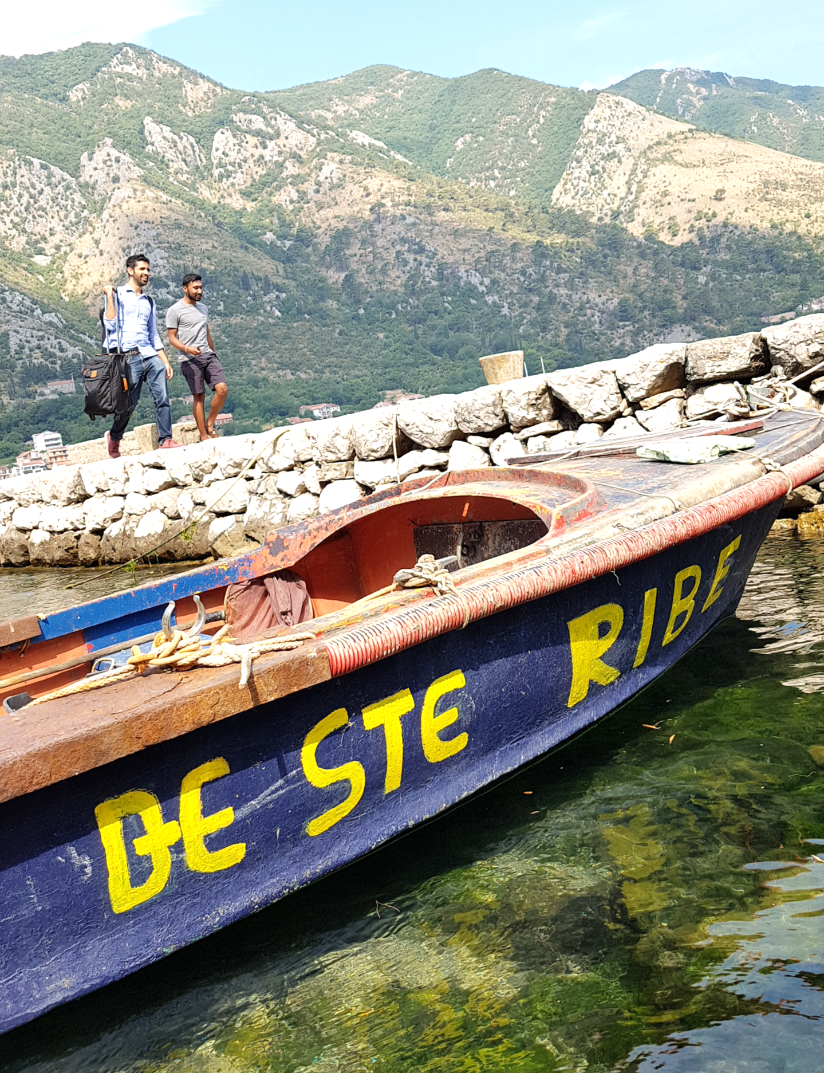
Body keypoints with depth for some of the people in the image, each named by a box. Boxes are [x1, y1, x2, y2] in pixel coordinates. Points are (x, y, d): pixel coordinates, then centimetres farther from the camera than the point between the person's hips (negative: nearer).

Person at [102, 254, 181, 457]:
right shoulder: (118, 295, 6)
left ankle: (165, 439, -13)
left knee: (162, 397, -12)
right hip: (128, 356, -5)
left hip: (151, 355, 5)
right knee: (129, 404, -1)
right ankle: (114, 437, 22)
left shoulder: (149, 302, 23)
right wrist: (109, 296, -9)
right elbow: (110, 324, -8)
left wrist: (165, 361, 14)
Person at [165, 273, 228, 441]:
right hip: (190, 360, -6)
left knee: (222, 388, -11)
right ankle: (204, 436, 2)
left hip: (208, 355, 6)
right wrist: (187, 349, -21)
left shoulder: (203, 308, 18)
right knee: (199, 396, -4)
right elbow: (172, 338, -4)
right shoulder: (175, 311, -3)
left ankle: (209, 424, 6)